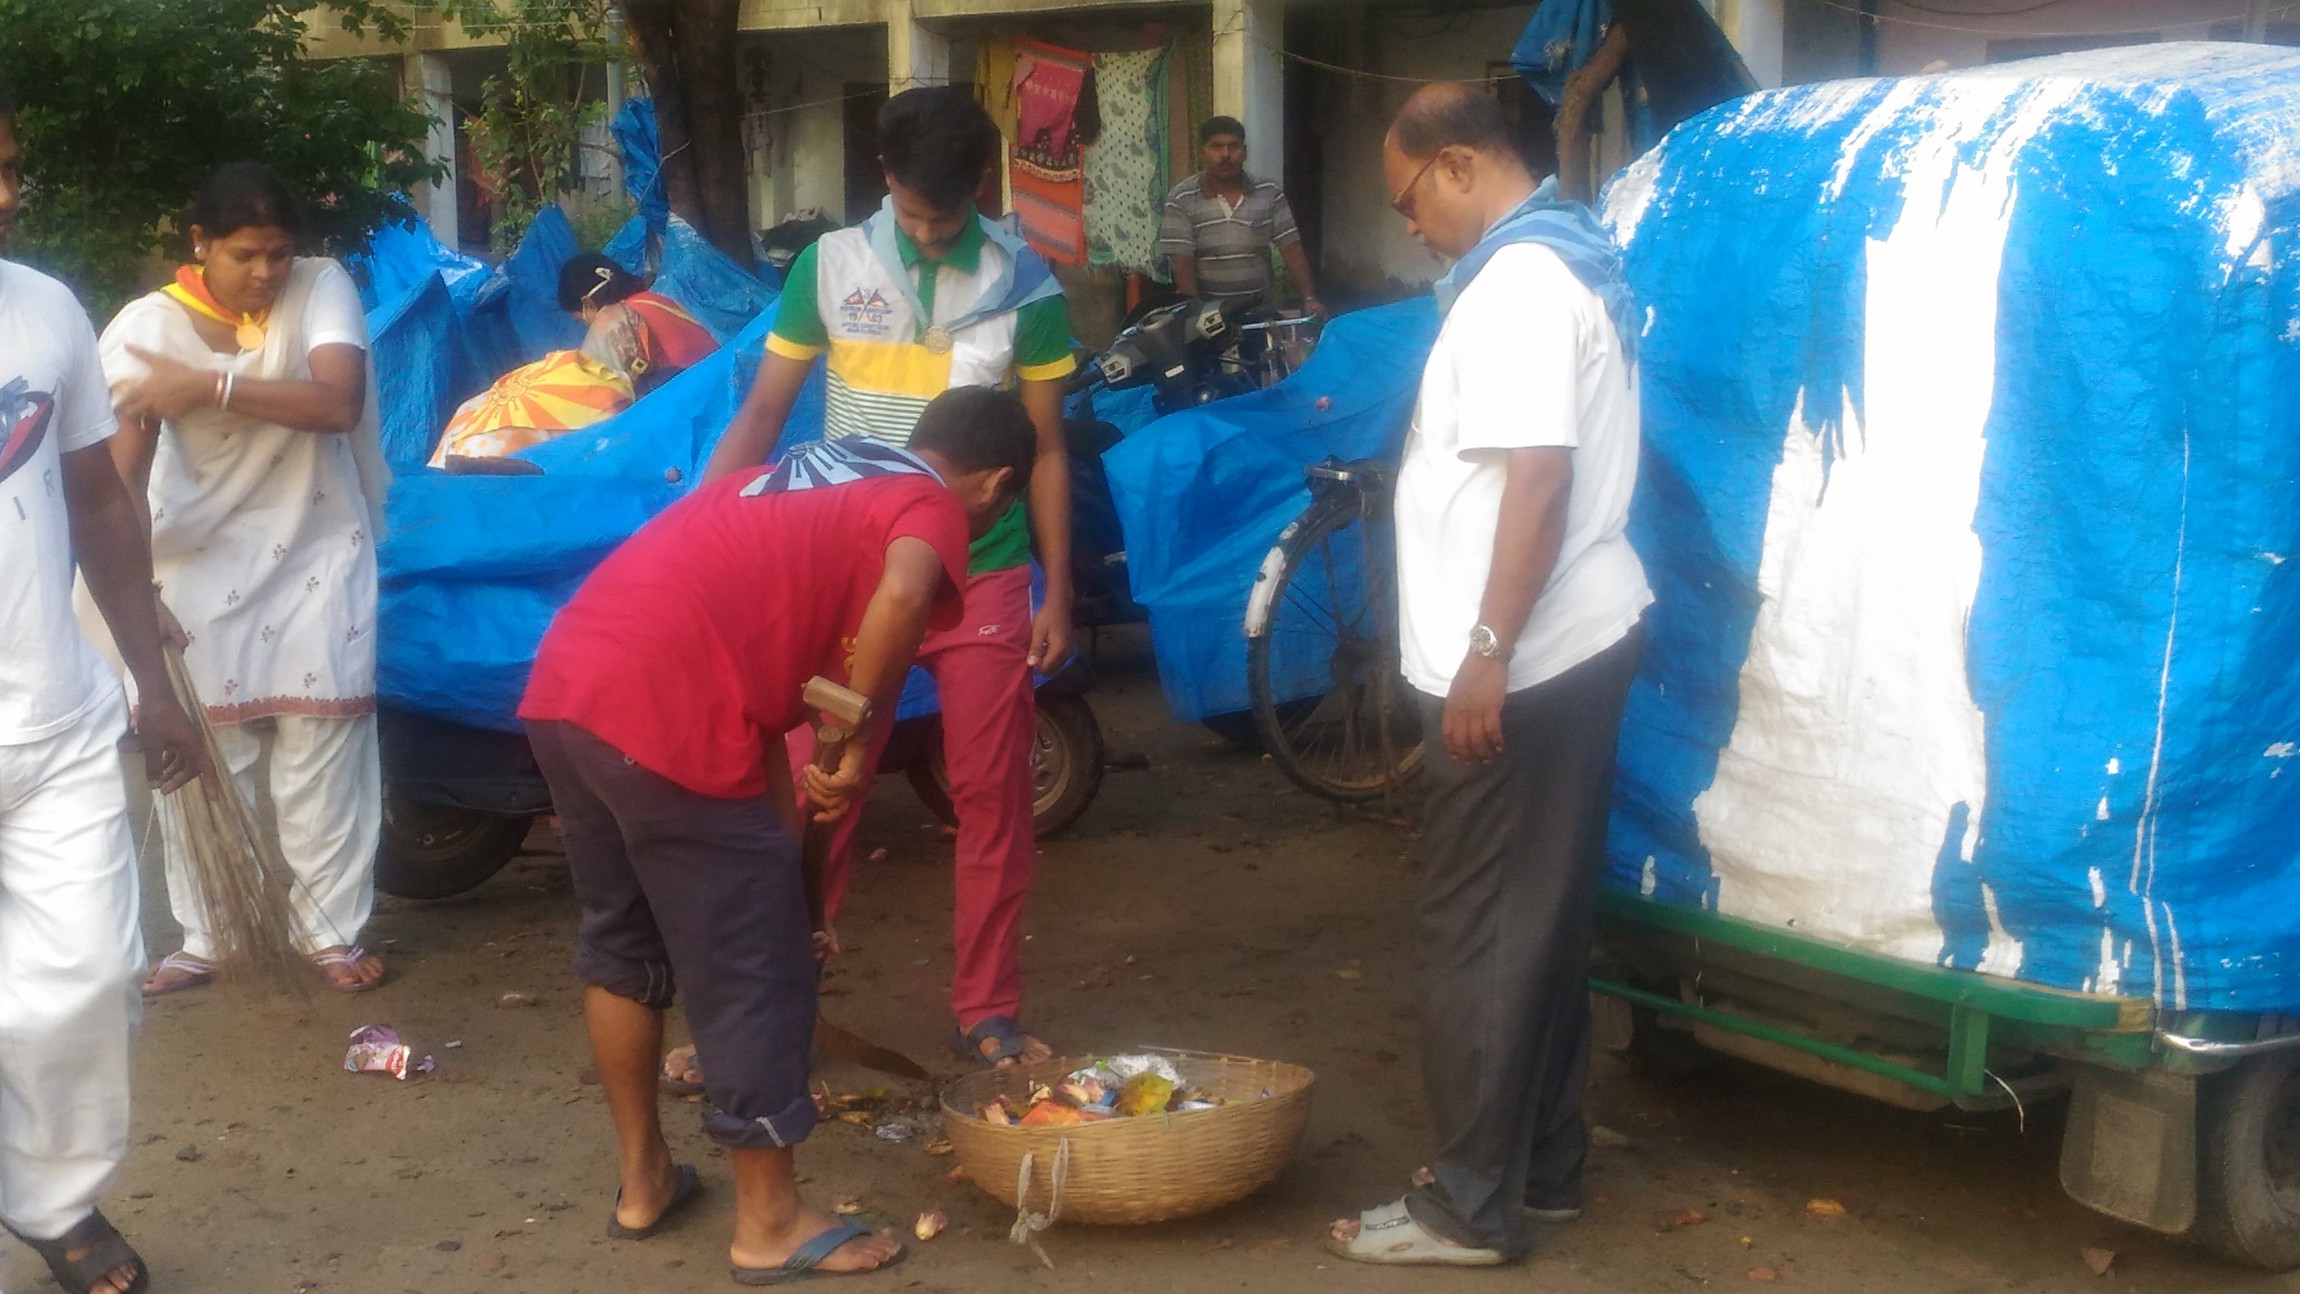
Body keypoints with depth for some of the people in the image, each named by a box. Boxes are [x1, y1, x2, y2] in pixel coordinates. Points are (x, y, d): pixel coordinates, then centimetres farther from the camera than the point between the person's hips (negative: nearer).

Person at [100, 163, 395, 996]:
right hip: (203, 566, 0)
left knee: (321, 757, 3)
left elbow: (338, 403, -23)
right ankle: (202, 939, 20)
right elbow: (120, 469, -18)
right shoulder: (148, 328, -11)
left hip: (314, 557, 0)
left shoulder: (322, 288, -8)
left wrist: (211, 386, -29)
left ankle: (332, 930, 17)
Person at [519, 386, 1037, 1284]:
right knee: (753, 971, 6)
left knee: (623, 942, 24)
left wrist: (783, 801, 36)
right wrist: (857, 749, -9)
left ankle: (645, 1180, 37)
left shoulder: (810, 475, 30)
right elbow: (901, 595, -20)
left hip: (566, 684, 9)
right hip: (666, 715, -9)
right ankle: (770, 1224, 18)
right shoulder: (932, 508, 5)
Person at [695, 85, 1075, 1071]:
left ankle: (988, 1010, 19)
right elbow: (762, 414, 2)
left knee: (992, 797, 6)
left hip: (983, 580, 0)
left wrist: (1058, 595, 3)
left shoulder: (1023, 284, -1)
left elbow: (1045, 451, 5)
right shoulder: (829, 267, -1)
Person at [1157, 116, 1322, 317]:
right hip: (1208, 311, -2)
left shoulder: (1268, 193, 6)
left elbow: (1291, 249, 5)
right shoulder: (1181, 200, -3)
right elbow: (1182, 264, -7)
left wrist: (1309, 298, -5)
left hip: (1260, 309, 2)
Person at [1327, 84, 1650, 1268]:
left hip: (1523, 660, -10)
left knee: (1478, 933, -3)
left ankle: (1472, 1204, 5)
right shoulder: (1565, 258, 15)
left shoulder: (1519, 279, -17)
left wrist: (1485, 652, -25)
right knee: (1542, 919, 15)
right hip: (1575, 642, 10)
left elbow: (1537, 476, -25)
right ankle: (1542, 1167, 24)